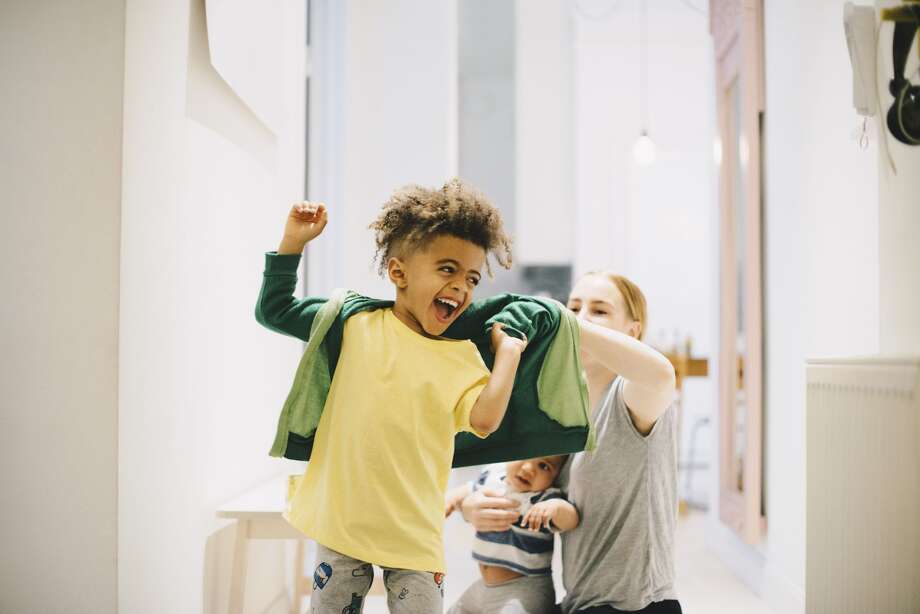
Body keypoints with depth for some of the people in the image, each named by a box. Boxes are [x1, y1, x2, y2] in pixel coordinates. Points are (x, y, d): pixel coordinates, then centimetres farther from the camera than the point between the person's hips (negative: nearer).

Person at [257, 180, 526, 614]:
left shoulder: (462, 357, -1)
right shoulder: (356, 323, 0)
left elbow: (484, 420, -16)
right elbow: (273, 310, 7)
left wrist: (507, 353, -11)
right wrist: (294, 241, 0)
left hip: (414, 534, 0)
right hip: (341, 521, 1)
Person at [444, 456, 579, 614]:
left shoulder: (546, 498, -17)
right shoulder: (491, 476, 0)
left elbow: (570, 521, -35)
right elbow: (469, 490, 20)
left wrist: (556, 506, -54)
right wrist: (450, 500, 2)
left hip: (526, 590, -7)